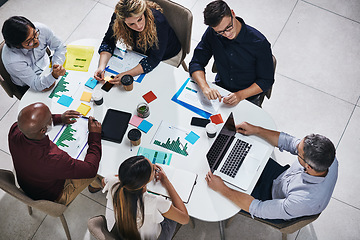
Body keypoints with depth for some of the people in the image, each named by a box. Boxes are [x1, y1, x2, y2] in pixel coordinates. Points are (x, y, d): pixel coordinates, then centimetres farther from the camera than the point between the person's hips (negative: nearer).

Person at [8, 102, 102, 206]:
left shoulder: (15, 130, -28)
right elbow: (91, 170, -30)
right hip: (52, 197, -6)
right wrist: (95, 136, -19)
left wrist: (60, 118, -1)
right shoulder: (54, 159, -47)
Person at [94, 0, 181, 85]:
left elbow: (154, 59, -35)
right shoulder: (118, 18, -28)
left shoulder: (158, 21, -38)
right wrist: (101, 66, -32)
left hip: (167, 58, -4)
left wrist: (127, 75, -45)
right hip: (139, 53, 4)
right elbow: (108, 41, -14)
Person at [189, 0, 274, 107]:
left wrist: (240, 95, -28)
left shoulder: (259, 43, -22)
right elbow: (196, 63, -7)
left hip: (248, 97, -2)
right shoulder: (211, 34, -11)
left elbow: (266, 80, -12)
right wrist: (205, 87, -28)